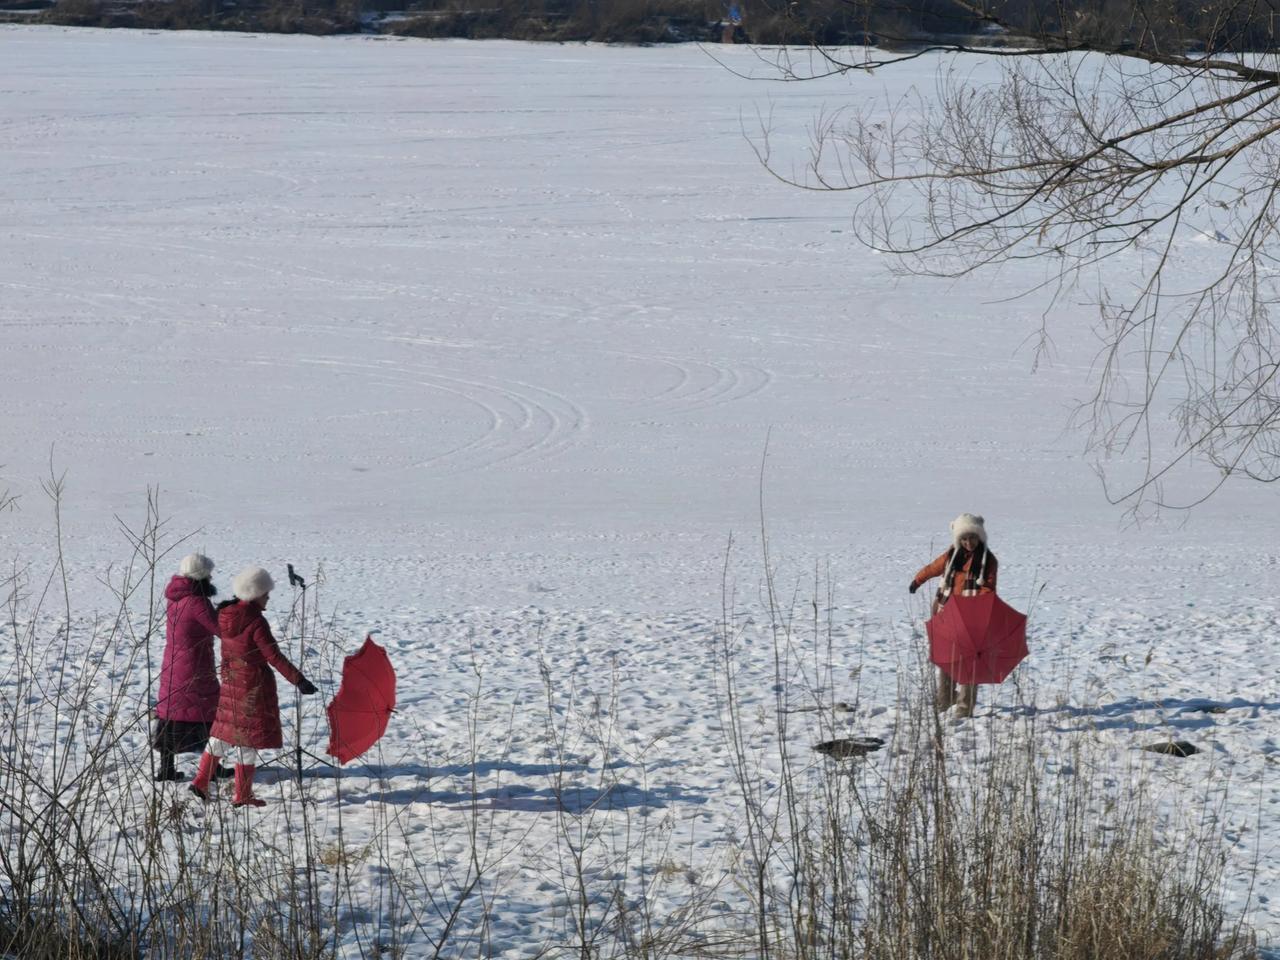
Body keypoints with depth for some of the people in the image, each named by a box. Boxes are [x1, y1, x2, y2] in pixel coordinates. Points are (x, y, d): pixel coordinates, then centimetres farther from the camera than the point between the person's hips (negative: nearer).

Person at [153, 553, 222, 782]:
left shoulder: (175, 598, 5)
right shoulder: (197, 602, -21)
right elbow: (222, 629, -17)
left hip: (172, 666, 8)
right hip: (195, 669, -8)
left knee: (169, 711, 11)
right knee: (207, 712, 5)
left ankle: (166, 769, 14)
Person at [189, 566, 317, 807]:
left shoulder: (226, 616, 1)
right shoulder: (256, 622, -21)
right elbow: (274, 656, -23)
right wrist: (299, 680, -21)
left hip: (231, 681, 7)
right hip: (254, 685, -7)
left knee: (224, 731, 20)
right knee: (249, 736, 2)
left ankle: (201, 782, 18)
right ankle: (242, 795, 8)